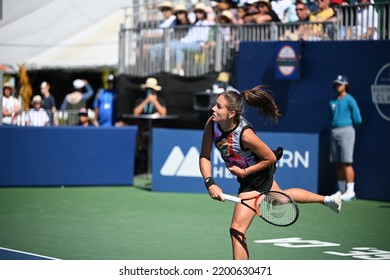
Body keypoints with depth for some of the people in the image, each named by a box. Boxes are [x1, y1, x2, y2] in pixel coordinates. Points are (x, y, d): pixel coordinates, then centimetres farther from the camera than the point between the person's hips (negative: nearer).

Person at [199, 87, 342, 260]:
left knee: (237, 230, -11)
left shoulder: (245, 135, -39)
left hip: (257, 178, -8)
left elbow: (270, 158, -23)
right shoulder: (212, 123, -23)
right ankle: (327, 200, 57)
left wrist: (244, 172, -25)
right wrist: (209, 183, -29)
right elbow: (204, 156, -16)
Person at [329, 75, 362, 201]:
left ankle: (350, 191, -11)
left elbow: (358, 120, -7)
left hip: (346, 131, -7)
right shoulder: (333, 102, 14)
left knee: (346, 162, -11)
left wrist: (347, 124, 5)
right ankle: (341, 190, 14)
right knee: (338, 164, 8)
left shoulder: (349, 100, -6)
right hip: (334, 132, 7)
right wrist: (334, 126, 8)